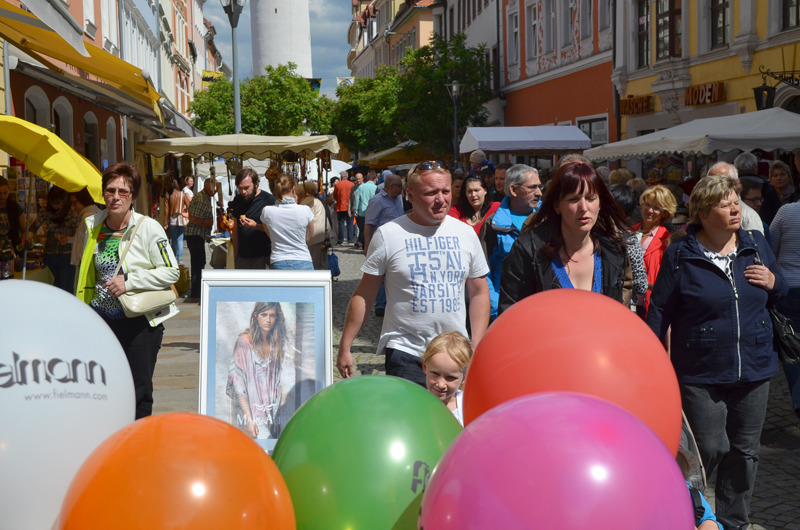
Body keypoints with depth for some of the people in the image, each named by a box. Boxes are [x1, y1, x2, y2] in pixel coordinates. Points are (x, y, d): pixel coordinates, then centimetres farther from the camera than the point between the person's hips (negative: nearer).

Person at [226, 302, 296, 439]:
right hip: (250, 410, -5)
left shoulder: (278, 343, 9)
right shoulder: (245, 341, -7)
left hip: (272, 411, 5)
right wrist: (248, 419, -15)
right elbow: (238, 382, -10)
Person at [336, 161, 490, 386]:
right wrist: (345, 347, -2)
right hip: (404, 352, -3)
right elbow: (364, 294, 0)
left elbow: (479, 293, 11)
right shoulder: (388, 235, -4)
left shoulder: (466, 234, 6)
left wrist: (477, 347, 4)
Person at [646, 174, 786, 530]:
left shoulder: (756, 245, 4)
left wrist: (772, 282, -6)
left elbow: (781, 295, 17)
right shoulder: (680, 255, -9)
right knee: (709, 448, -2)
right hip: (701, 374, -4)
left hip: (755, 370, 4)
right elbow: (659, 311, -5)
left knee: (744, 451, 12)